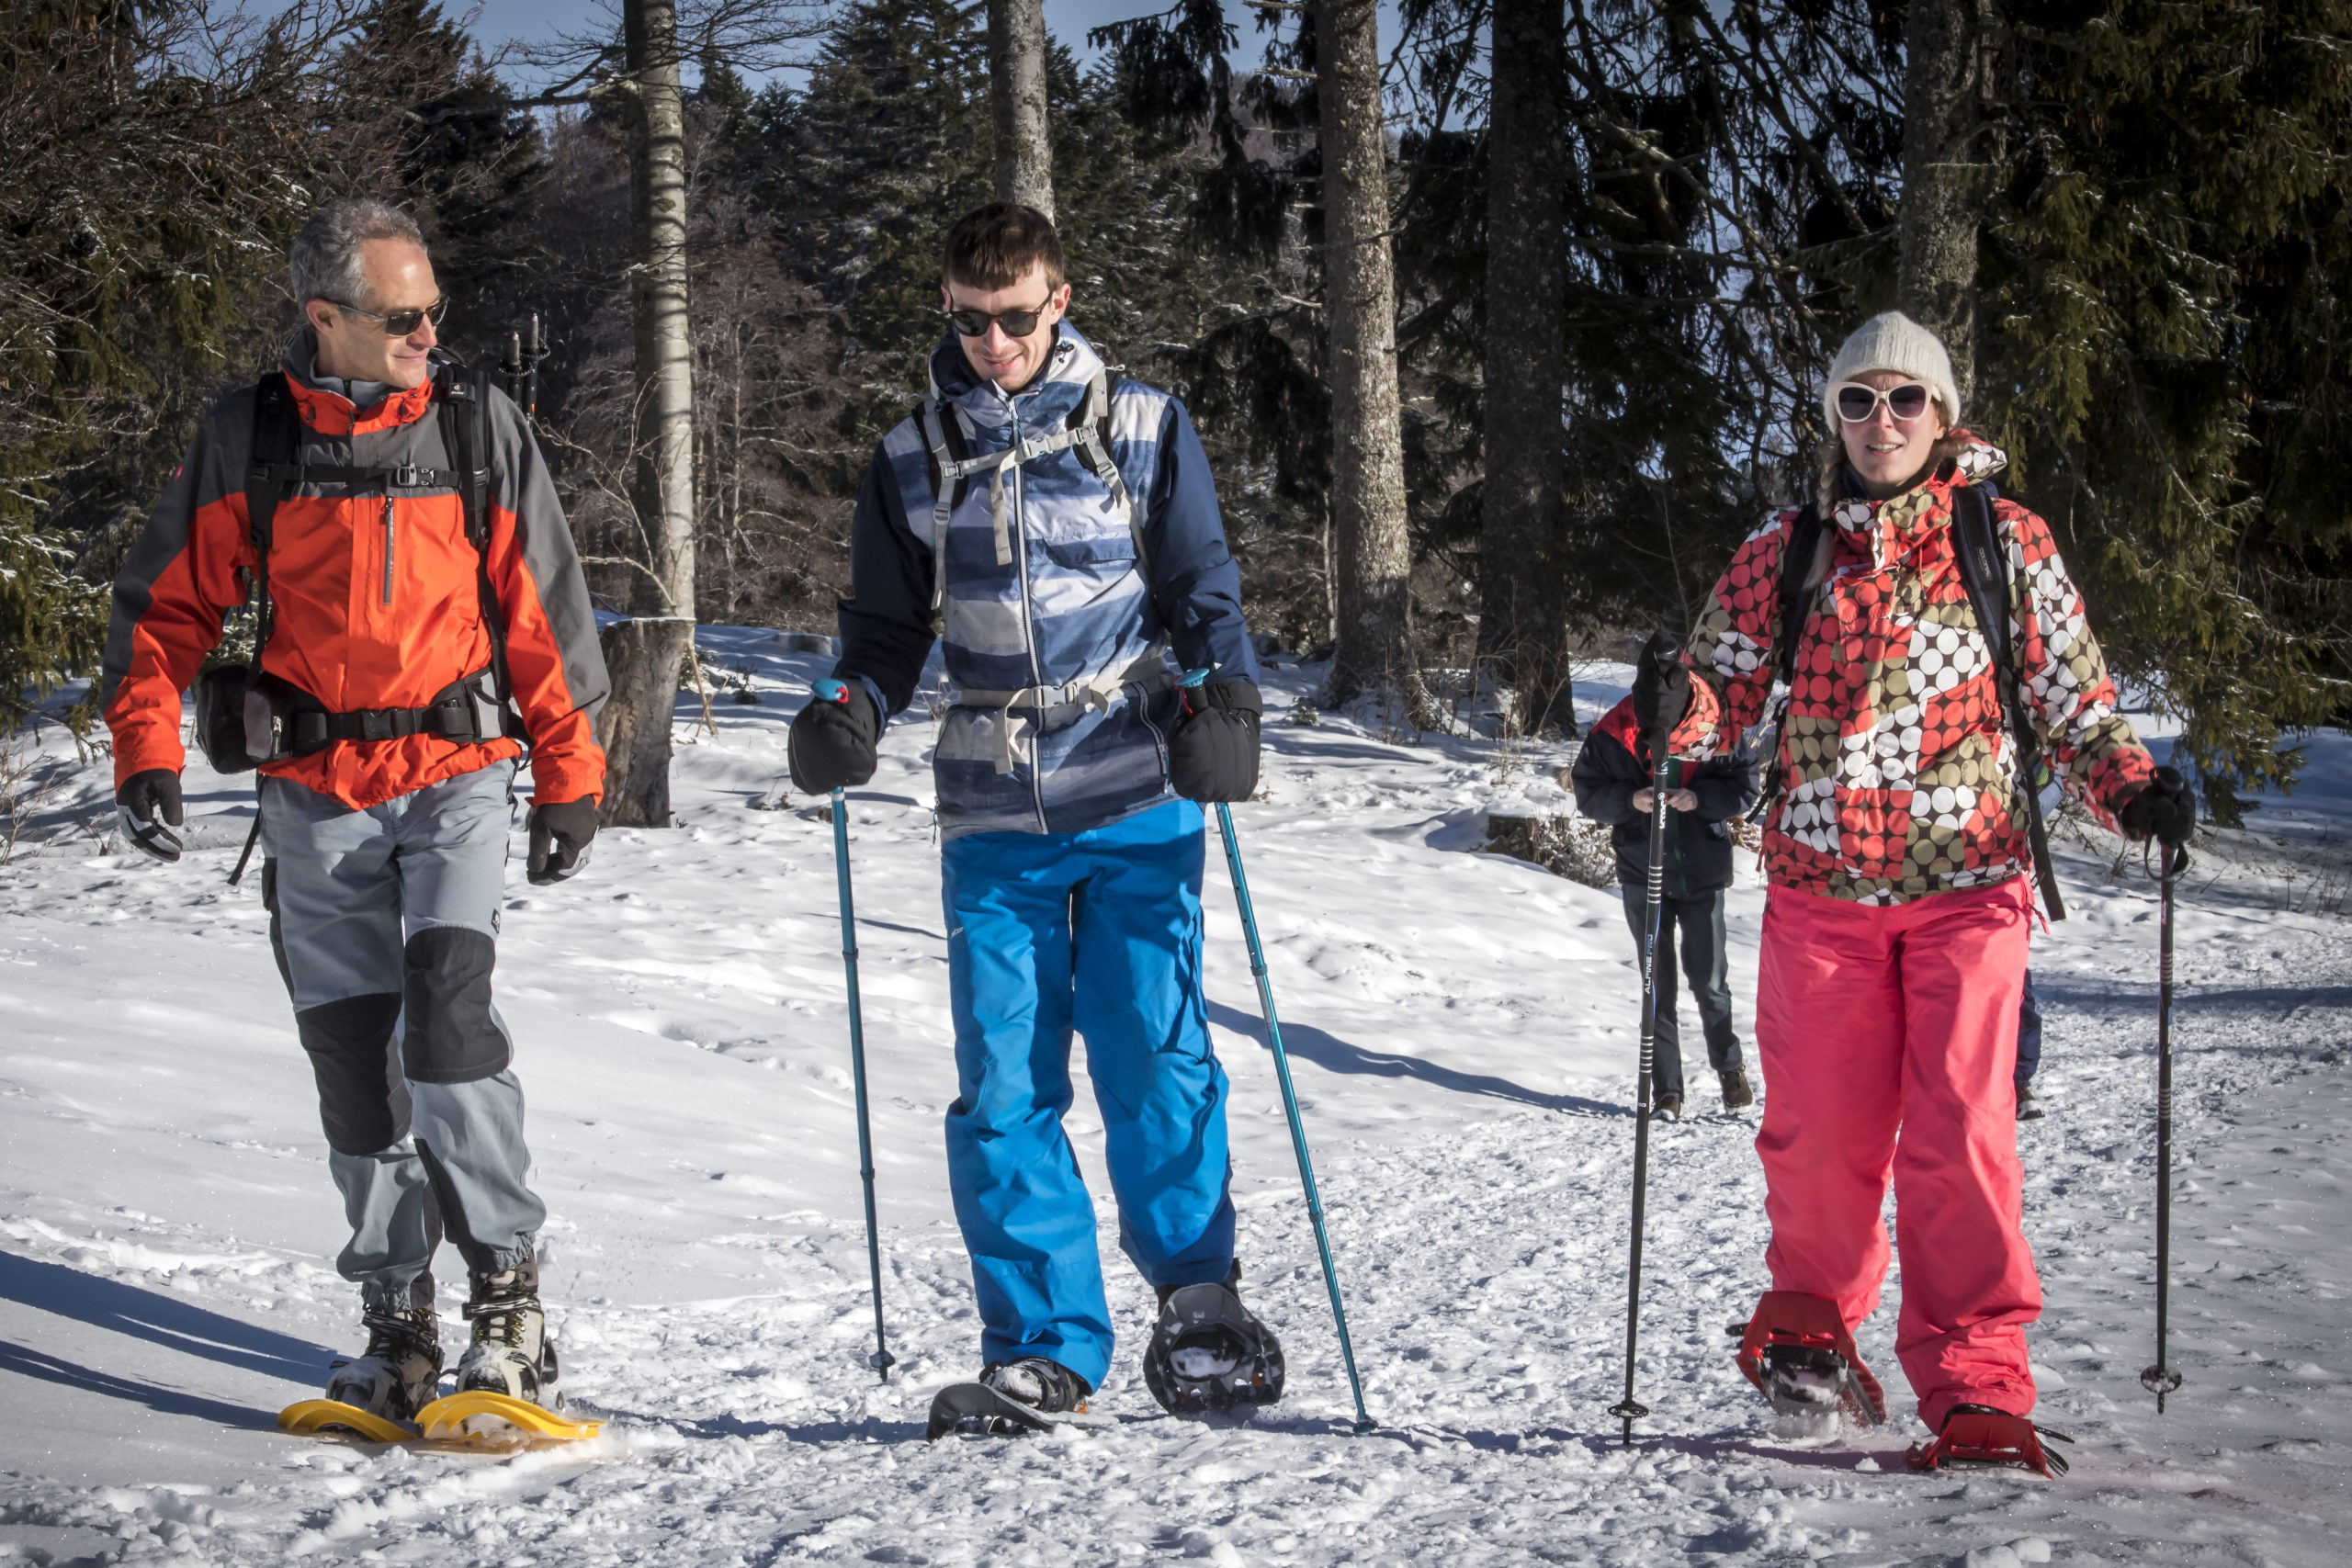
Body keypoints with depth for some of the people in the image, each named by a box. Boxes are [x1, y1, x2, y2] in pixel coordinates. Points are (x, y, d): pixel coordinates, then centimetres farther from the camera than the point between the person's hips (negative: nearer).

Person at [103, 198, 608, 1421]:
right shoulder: (247, 438, 1)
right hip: (314, 788, 1)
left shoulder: (480, 424, 2)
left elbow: (543, 608, 8)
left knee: (447, 1006, -18)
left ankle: (508, 1290, -7)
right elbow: (168, 602, 7)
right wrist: (146, 748, -5)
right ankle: (397, 1319, 15)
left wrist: (571, 772, 8)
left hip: (457, 773, -1)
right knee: (352, 1056, 4)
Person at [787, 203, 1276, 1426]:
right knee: (1003, 1086, -2)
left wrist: (1221, 696, -12)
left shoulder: (1142, 429, 4)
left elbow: (1205, 592, 8)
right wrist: (852, 709, -2)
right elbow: (888, 624, 19)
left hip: (1137, 806, -2)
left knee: (1154, 1056, -7)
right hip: (992, 819, 2)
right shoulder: (913, 458, 11)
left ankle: (1197, 1297, 13)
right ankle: (1044, 1344, 6)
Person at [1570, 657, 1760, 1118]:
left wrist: (1698, 797, -19)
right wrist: (1629, 800, -16)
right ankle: (1666, 1092, 12)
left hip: (1703, 872, -1)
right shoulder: (1612, 733, 0)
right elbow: (1588, 792, 3)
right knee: (1658, 986, 5)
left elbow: (1743, 787, -1)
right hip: (1643, 875, 1)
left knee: (1710, 980, 2)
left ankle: (1729, 1066, 28)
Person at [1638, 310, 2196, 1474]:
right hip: (1821, 887, 2)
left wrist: (2135, 790, -8)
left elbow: (2074, 701, 10)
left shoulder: (2007, 544, 6)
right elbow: (1724, 691, 10)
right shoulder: (1783, 551, 10)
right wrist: (1669, 710, -13)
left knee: (1959, 1135, -11)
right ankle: (1811, 1317, 29)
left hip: (1966, 883, -1)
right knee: (1821, 1131, 1)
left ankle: (1975, 1386, -3)